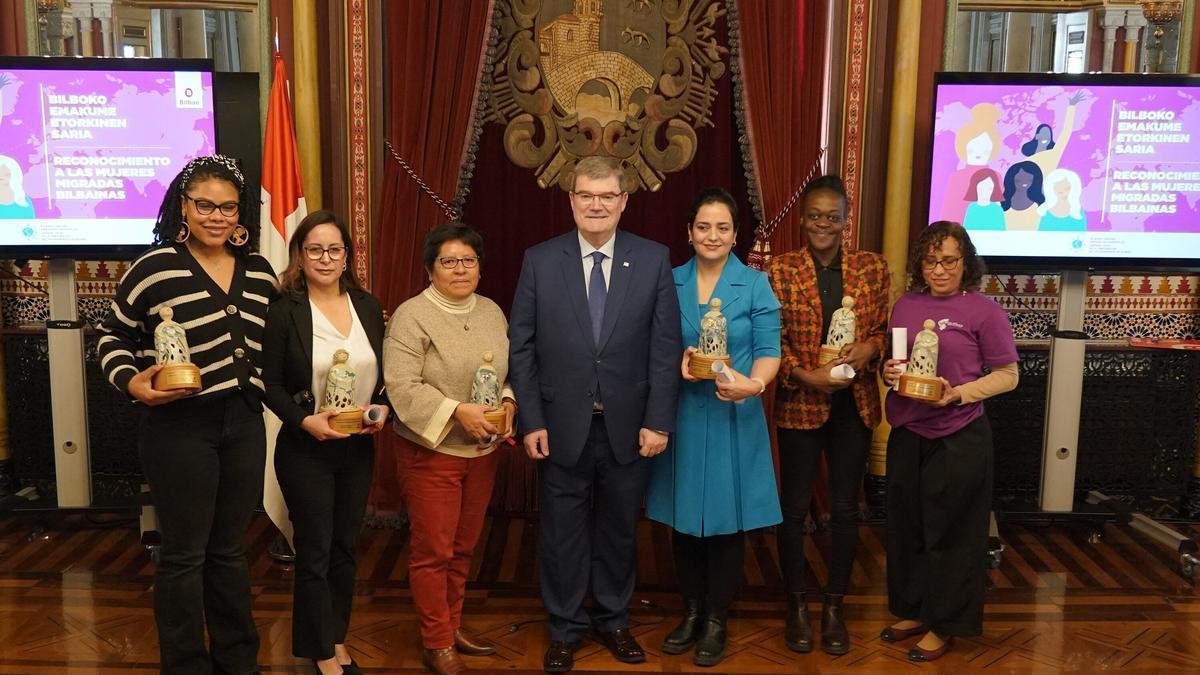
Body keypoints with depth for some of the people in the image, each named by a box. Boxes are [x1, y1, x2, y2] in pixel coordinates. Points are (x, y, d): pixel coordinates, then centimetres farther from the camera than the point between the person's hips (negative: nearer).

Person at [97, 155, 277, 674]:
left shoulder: (260, 273, 7)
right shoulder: (154, 268, -8)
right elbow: (112, 336, 0)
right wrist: (130, 382, -16)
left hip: (245, 425, 5)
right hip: (179, 428, -5)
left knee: (229, 549, 16)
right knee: (184, 555, 4)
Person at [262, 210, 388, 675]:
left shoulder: (368, 306, 4)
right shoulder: (284, 310, -10)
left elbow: (382, 373, 10)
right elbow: (271, 383, -9)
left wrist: (383, 408, -8)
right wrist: (304, 420, -22)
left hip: (359, 446, 5)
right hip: (306, 448, -4)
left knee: (345, 548, 16)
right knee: (314, 552, 7)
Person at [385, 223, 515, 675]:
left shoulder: (492, 312, 8)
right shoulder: (411, 316, -12)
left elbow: (510, 371, 14)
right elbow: (402, 387, -19)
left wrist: (508, 403, -5)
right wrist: (457, 411, -24)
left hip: (483, 451, 6)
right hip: (432, 451, -6)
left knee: (463, 546, 17)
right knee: (432, 550, 4)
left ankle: (453, 624, 34)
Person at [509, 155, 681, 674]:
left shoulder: (654, 260, -1)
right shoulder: (540, 261, -2)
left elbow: (665, 348, -2)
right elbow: (520, 347, -1)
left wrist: (658, 421, -7)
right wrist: (531, 421, -6)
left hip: (628, 428, 1)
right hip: (562, 427, 0)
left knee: (619, 530, 16)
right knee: (562, 534, 12)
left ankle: (613, 620, 36)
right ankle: (565, 629, 31)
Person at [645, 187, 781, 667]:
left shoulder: (755, 284, -1)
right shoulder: (670, 283, 5)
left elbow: (769, 349, -8)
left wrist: (754, 383, -28)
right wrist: (676, 363, -15)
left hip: (734, 417, -2)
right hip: (682, 414, 2)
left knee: (726, 518, 4)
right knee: (683, 516, 9)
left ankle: (716, 620, 21)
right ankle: (691, 611, 27)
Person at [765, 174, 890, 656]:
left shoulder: (872, 267, 3)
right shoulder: (781, 269, -4)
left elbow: (884, 330, 8)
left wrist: (868, 349, -13)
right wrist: (807, 376, -18)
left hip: (855, 404, 2)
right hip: (799, 404, -2)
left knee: (846, 508, 10)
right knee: (794, 506, 8)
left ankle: (834, 607, 26)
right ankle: (797, 606, 25)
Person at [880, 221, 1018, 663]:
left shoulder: (984, 310, -6)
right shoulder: (905, 306, 7)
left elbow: (1007, 375, -5)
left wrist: (957, 394, -19)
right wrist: (888, 371, -6)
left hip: (958, 439, -4)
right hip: (906, 435, 5)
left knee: (950, 532, 7)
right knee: (907, 526, 13)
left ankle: (945, 625, 22)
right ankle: (913, 611, 31)